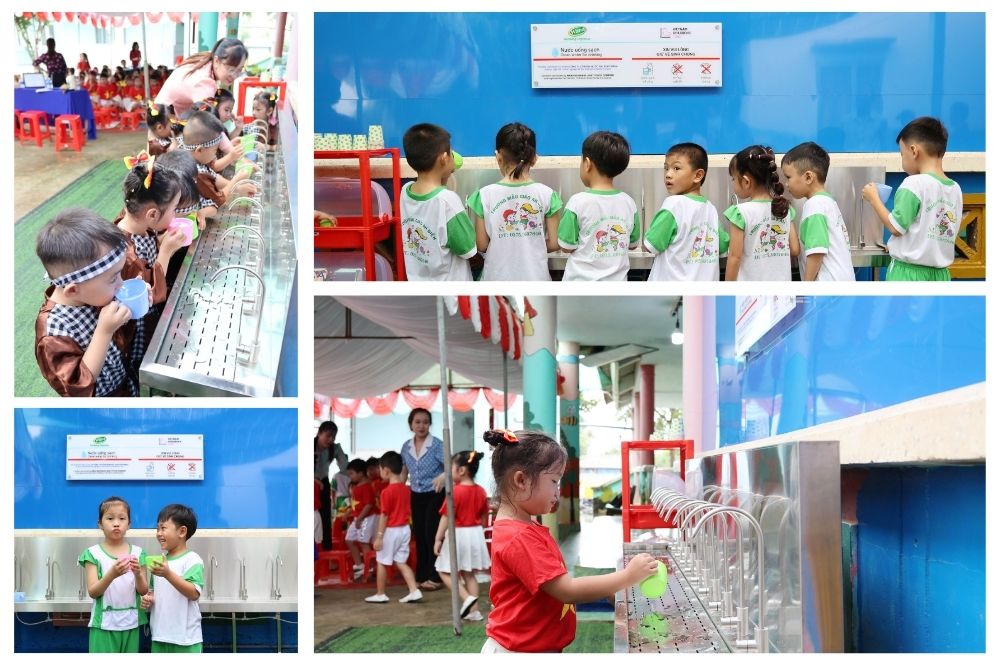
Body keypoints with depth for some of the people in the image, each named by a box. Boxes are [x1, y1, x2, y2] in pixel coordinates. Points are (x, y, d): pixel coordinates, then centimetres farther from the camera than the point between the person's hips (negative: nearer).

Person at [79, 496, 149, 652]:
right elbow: (92, 592, -9)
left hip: (130, 623, 3)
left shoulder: (137, 553, 5)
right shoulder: (94, 553, -2)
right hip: (104, 624, -3)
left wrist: (138, 574, -17)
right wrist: (112, 574, -26)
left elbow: (143, 591, 4)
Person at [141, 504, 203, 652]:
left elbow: (194, 593, -21)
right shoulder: (161, 561, 13)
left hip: (185, 637, -7)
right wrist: (148, 599, 2)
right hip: (160, 635, 7)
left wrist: (168, 574, -29)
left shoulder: (192, 560, -10)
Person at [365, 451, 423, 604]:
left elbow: (384, 516, -17)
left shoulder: (387, 491, -17)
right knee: (401, 562, 12)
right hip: (405, 529, 7)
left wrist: (378, 536, -13)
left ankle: (380, 594, 15)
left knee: (381, 563, 8)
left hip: (391, 530, -7)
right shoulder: (405, 489, 5)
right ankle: (414, 591, 1)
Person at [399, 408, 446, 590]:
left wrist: (443, 476, -40)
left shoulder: (437, 445, -12)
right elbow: (404, 471, 17)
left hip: (435, 495, -6)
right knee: (419, 535, 8)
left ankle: (434, 577, -1)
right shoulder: (406, 447, 4)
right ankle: (421, 576, 16)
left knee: (432, 534, -7)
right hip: (416, 496, 6)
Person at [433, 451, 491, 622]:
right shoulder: (481, 491, 4)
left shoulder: (455, 491, -17)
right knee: (469, 574, 15)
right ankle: (474, 610, 12)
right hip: (475, 534, 7)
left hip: (457, 535, -7)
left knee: (445, 572, 6)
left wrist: (438, 539, -10)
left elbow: (446, 518, -15)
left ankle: (467, 598, -11)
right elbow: (484, 517, 12)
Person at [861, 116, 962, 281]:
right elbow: (950, 232, 12)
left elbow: (895, 227, -11)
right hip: (939, 274, 6)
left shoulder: (914, 184, -13)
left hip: (909, 272, -6)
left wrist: (874, 199, 1)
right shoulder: (955, 189, 7)